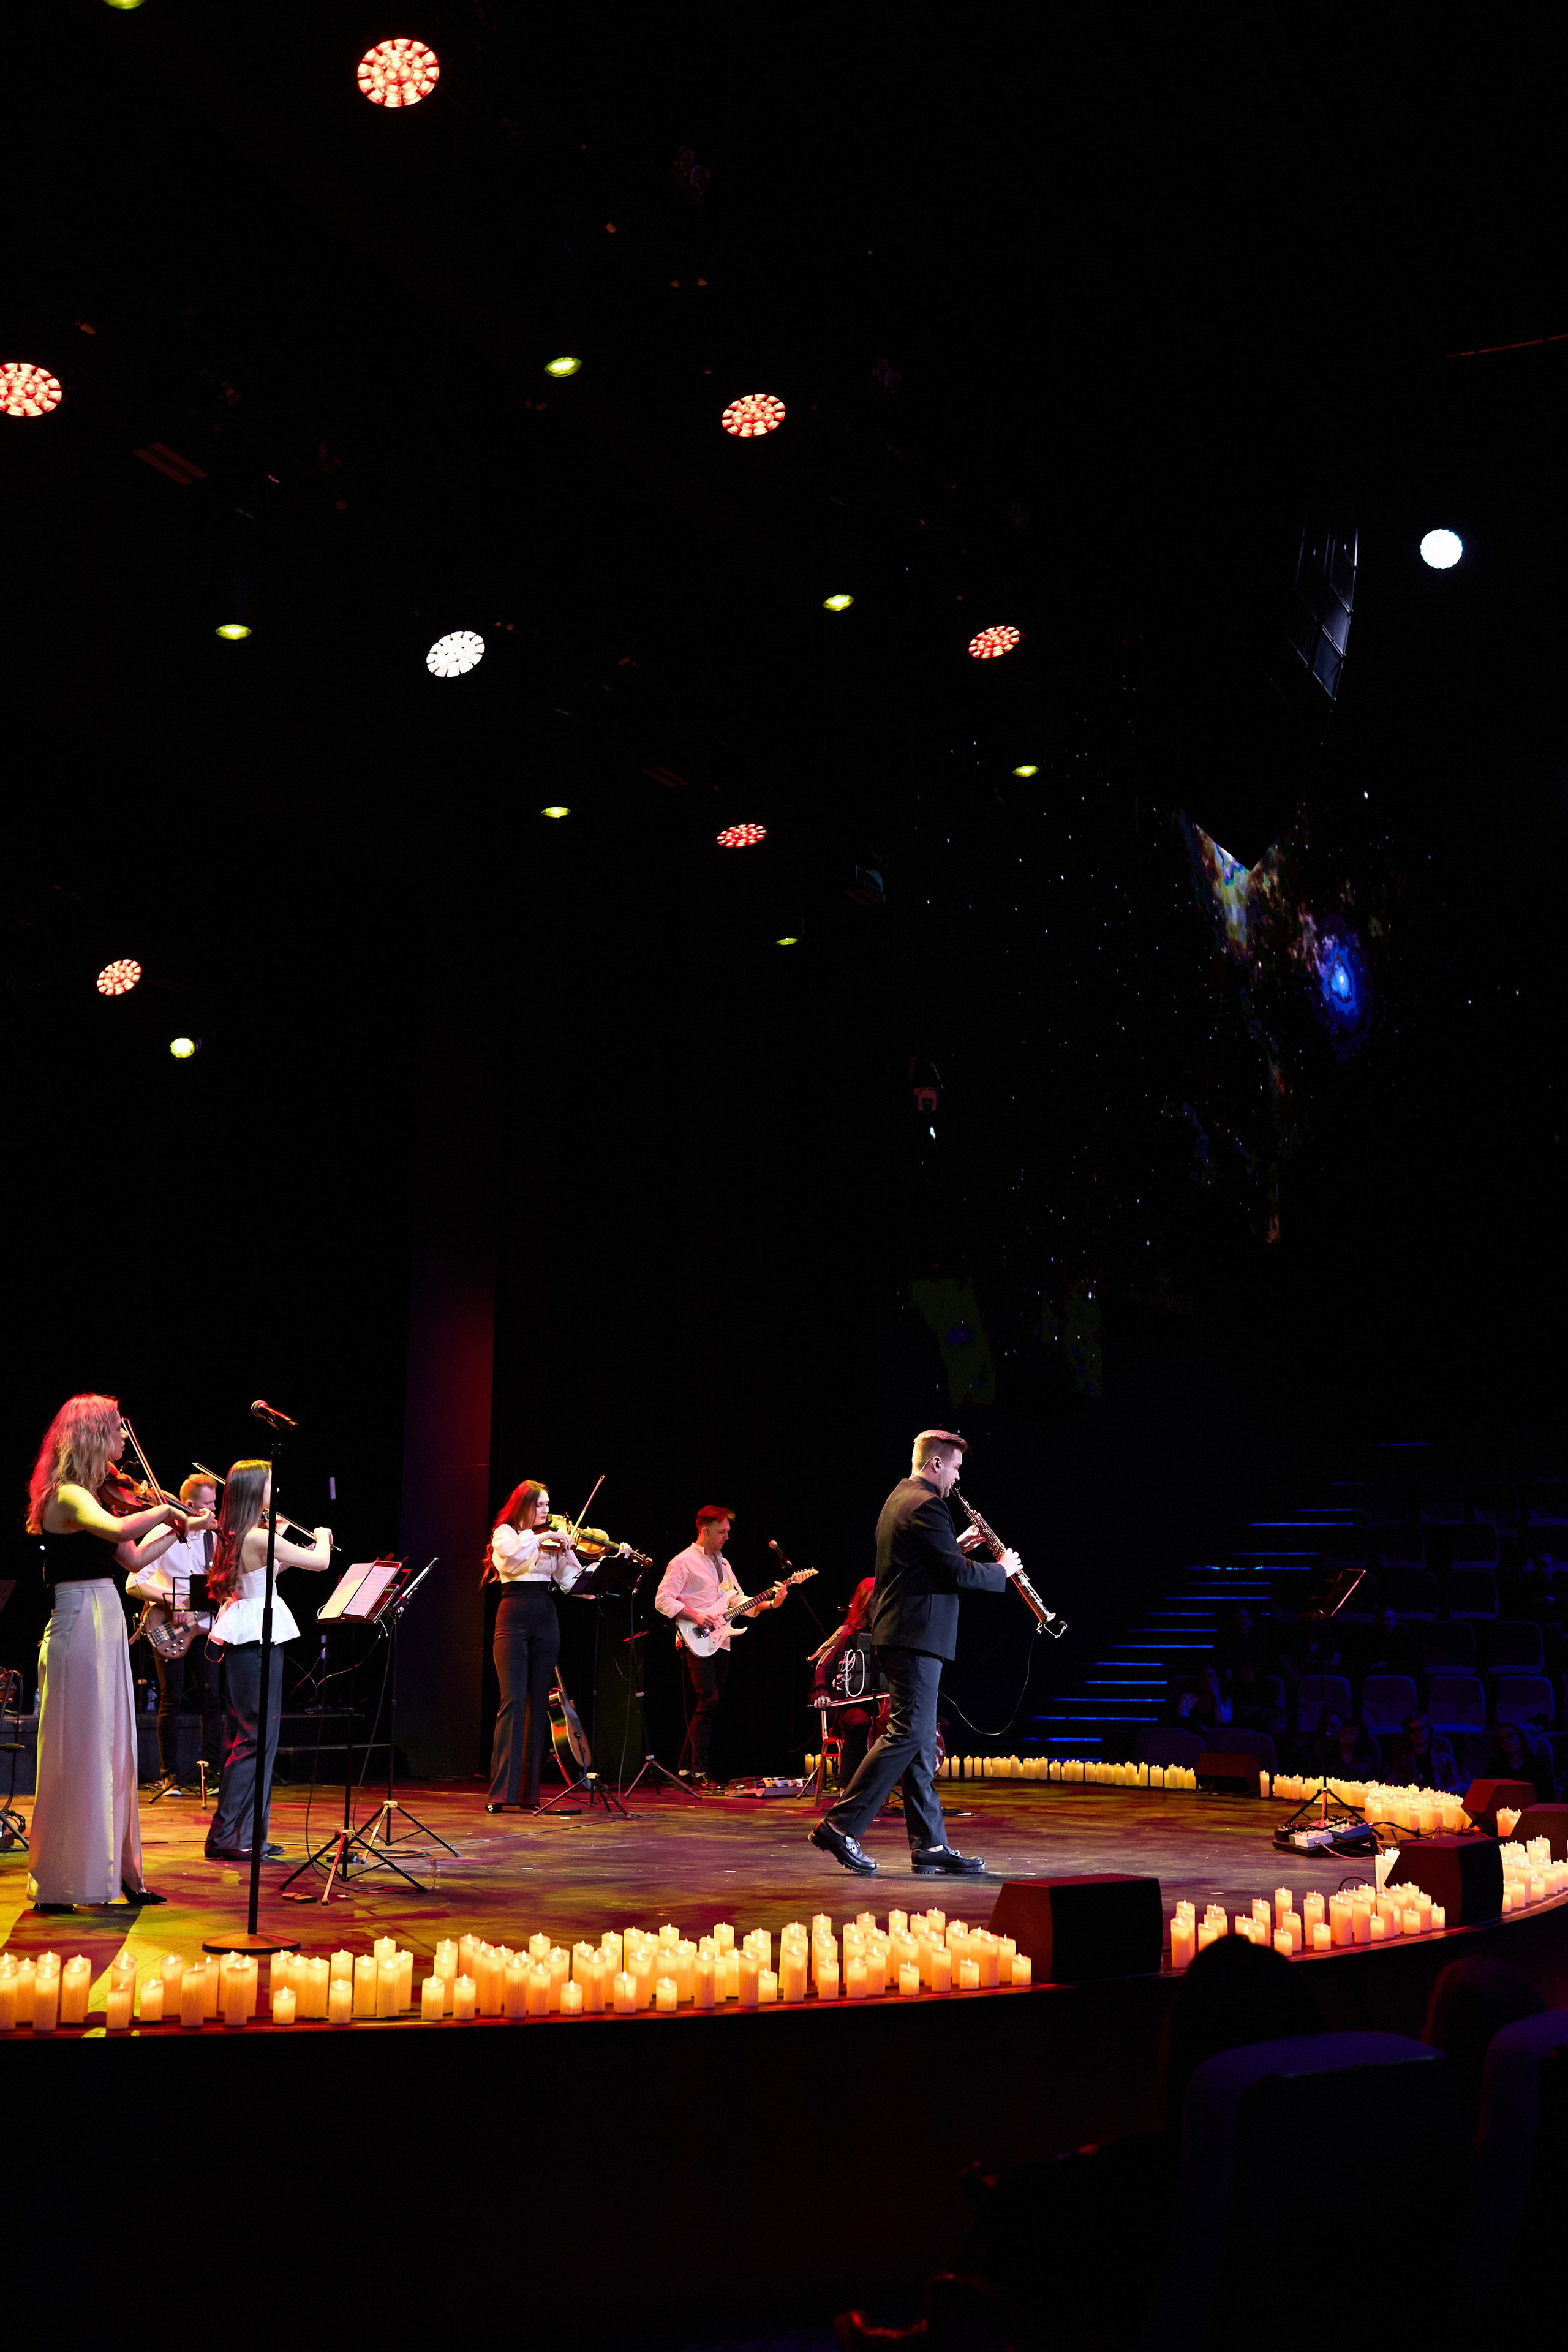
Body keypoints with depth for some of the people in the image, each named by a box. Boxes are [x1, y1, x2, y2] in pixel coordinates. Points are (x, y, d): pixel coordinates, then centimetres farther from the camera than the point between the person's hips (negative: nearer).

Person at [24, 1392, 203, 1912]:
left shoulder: (86, 1496, 14)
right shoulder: (67, 1496, -14)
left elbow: (132, 1557, 18)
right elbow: (119, 1530, -34)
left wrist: (179, 1527, 15)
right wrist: (165, 1509, -19)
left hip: (104, 1627, 9)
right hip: (81, 1628, -9)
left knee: (110, 1753, 12)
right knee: (79, 1755, -3)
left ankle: (115, 1871, 19)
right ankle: (61, 1882, 6)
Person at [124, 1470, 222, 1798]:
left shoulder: (212, 1539, 9)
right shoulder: (162, 1536, -8)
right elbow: (134, 1583, -12)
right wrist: (171, 1600, -21)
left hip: (203, 1628, 4)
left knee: (211, 1698, 0)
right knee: (171, 1700, -1)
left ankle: (212, 1771, 5)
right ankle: (170, 1776, 6)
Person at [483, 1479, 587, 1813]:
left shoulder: (554, 1541, 14)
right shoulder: (504, 1533, 5)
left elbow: (571, 1579, 3)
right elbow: (512, 1554, -20)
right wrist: (540, 1537, -17)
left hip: (546, 1622, 4)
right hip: (514, 1619, -4)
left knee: (538, 1704, 3)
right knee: (513, 1701, -11)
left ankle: (529, 1793, 7)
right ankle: (501, 1792, -11)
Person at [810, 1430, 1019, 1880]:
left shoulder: (900, 1498, 18)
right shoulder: (925, 1505, -15)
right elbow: (960, 1576, -17)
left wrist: (955, 1547, 19)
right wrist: (1001, 1569, -1)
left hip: (900, 1635, 11)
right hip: (916, 1637, -11)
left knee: (921, 1742, 9)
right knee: (907, 1735, -9)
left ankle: (929, 1845, 11)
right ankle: (840, 1826, -9)